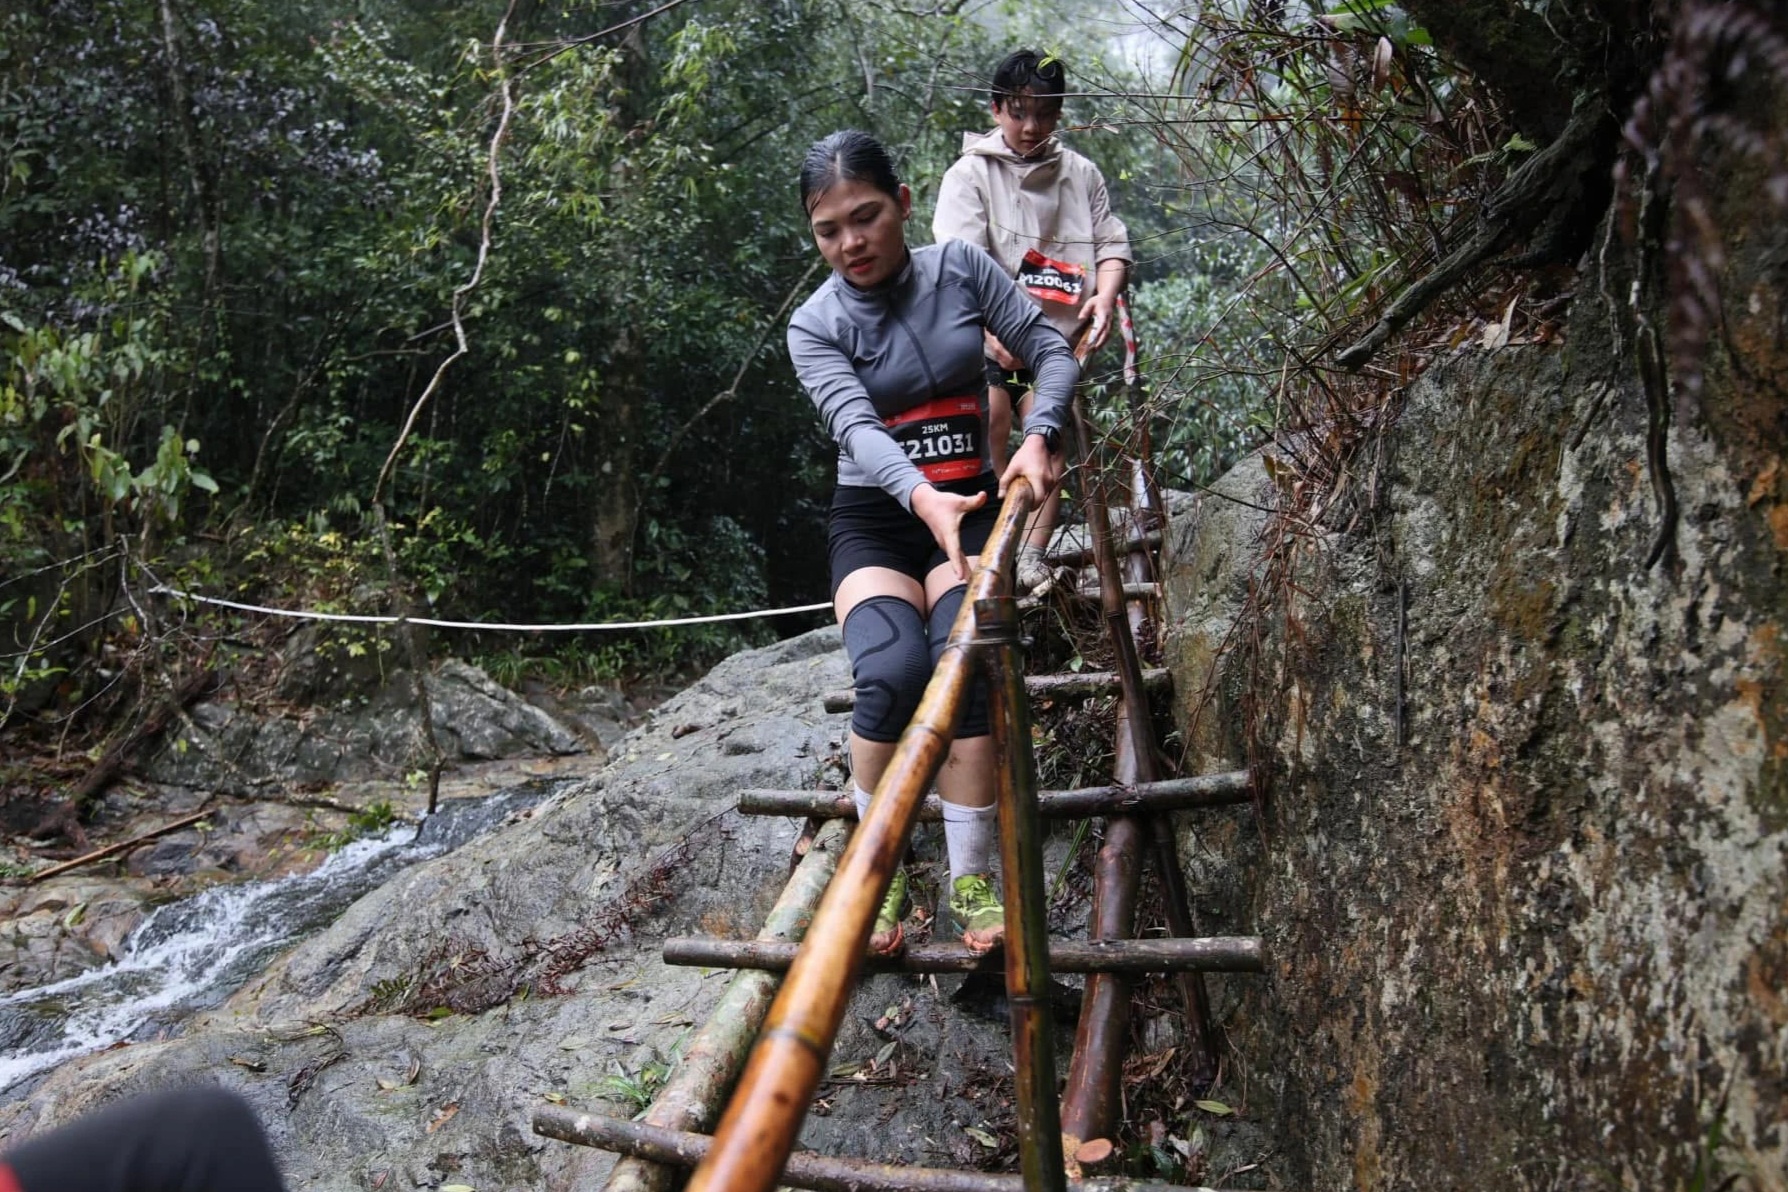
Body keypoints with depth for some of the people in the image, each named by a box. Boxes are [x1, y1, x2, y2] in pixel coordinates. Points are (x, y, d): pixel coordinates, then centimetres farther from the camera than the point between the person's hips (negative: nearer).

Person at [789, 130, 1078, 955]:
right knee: (892, 673, -28)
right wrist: (923, 498, -42)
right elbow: (853, 425, -22)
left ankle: (972, 878, -18)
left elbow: (1050, 350, 2)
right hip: (874, 517, -1)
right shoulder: (815, 325, -5)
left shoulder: (960, 269, 0)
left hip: (970, 507, 1)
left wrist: (1039, 436, -19)